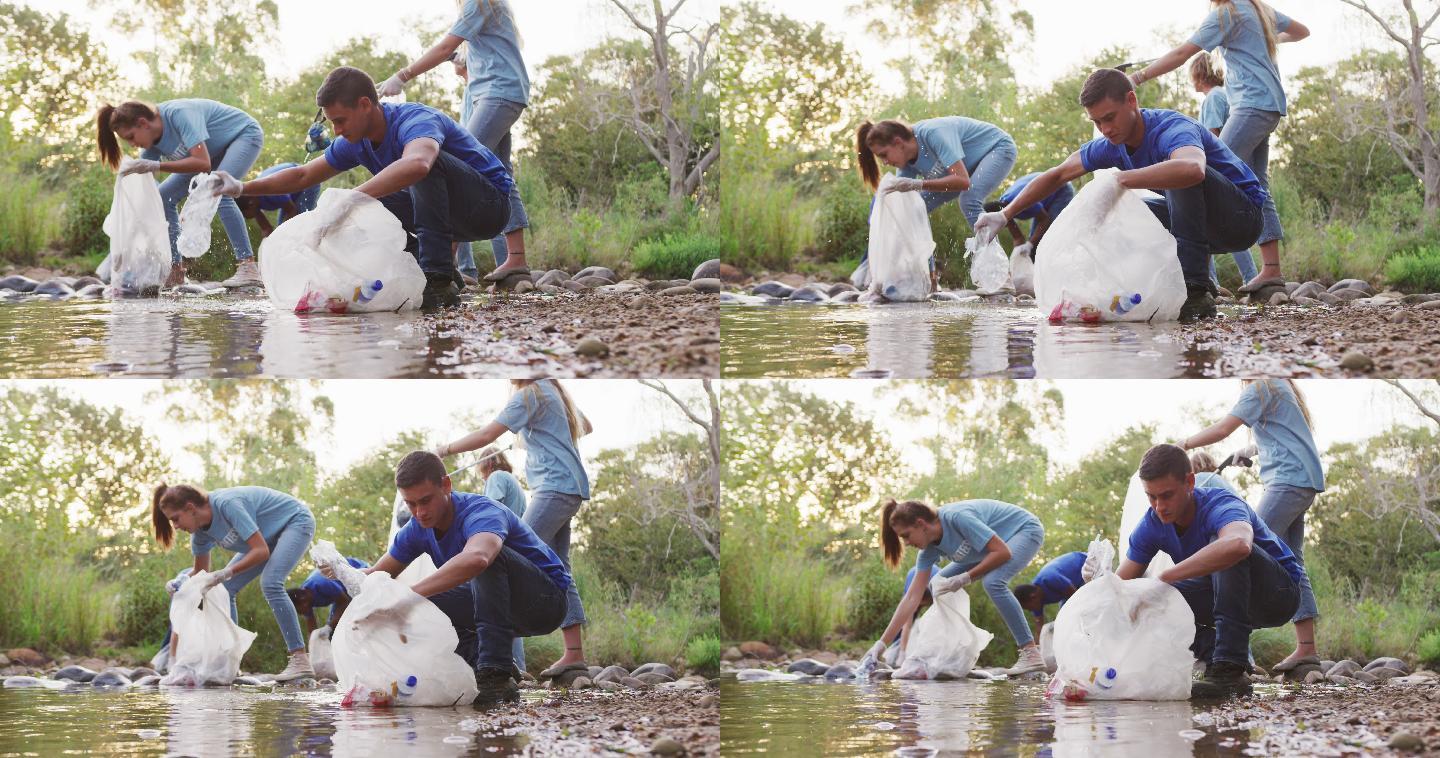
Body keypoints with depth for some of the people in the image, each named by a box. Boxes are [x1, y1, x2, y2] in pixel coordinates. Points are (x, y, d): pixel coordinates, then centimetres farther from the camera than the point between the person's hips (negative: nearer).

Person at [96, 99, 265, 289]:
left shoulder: (178, 114, -35)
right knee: (165, 197, 1)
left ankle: (249, 268, -36)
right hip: (217, 150, 9)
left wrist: (156, 166, -47)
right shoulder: (152, 139, -10)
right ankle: (176, 273, 4)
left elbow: (203, 163, -43)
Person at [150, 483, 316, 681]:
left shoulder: (227, 505, -33)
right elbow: (200, 578, 3)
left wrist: (222, 575, -39)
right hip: (271, 535, 9)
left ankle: (301, 662, -30)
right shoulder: (200, 532, -7)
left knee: (270, 584, -29)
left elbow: (261, 551, -35)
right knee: (226, 589, 0)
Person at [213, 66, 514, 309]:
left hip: (490, 204, -8)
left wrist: (350, 201, -59)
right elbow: (303, 176, 10)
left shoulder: (417, 121, -29)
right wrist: (242, 188, -2)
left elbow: (416, 164, -53)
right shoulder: (358, 143, -2)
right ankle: (443, 277, 1)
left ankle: (439, 280, -31)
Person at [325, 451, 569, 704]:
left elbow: (475, 559, -53)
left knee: (487, 554, -35)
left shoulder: (483, 513, -29)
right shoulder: (419, 528, -4)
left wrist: (414, 593, -54)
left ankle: (496, 674, -37)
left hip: (548, 600, -8)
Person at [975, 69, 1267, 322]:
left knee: (1183, 174, -35)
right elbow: (1057, 176, 11)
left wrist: (1120, 180, -54)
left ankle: (1197, 290, -34)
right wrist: (1004, 216, 6)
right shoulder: (1113, 146, -2)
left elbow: (1192, 169, -54)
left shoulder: (1173, 129, -29)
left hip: (1243, 216, -8)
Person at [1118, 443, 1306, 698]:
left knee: (1224, 548, -35)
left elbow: (1238, 545, -56)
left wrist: (1164, 579, -56)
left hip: (1280, 591, -6)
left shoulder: (1220, 505, -31)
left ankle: (1230, 671, -37)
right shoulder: (1153, 523, -10)